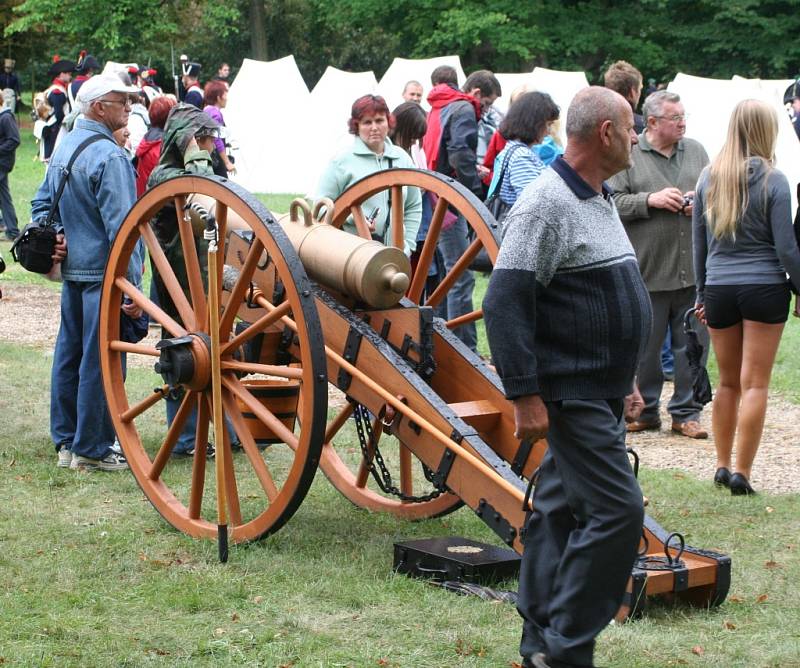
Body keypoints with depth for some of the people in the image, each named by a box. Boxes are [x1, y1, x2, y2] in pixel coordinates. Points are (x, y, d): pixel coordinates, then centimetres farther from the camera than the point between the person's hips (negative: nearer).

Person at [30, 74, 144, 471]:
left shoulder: (64, 147, 12)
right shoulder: (109, 156, -17)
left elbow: (41, 204, 19)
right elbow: (121, 226, -21)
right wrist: (132, 286, -21)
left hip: (72, 270, 9)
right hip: (104, 272, -9)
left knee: (69, 353, 14)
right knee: (100, 361, -2)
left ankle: (66, 441, 23)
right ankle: (91, 450, 4)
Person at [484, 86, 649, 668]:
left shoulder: (600, 200, 14)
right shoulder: (546, 203, -17)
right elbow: (505, 302, -21)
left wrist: (624, 377, 24)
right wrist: (525, 395, -24)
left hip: (601, 392, 10)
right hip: (571, 395, -10)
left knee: (562, 508, 13)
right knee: (617, 511, -12)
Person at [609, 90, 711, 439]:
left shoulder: (696, 151, 12)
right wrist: (650, 200, -15)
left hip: (694, 269, 4)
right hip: (648, 270, -3)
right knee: (644, 347, 6)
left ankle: (685, 412, 18)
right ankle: (644, 411, 21)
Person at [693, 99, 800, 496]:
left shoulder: (708, 178, 4)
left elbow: (698, 241, 9)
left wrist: (701, 292, 18)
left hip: (719, 288, 4)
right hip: (765, 287, -4)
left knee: (728, 381, 17)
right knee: (755, 384, 1)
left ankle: (722, 465, 20)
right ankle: (741, 473, 0)